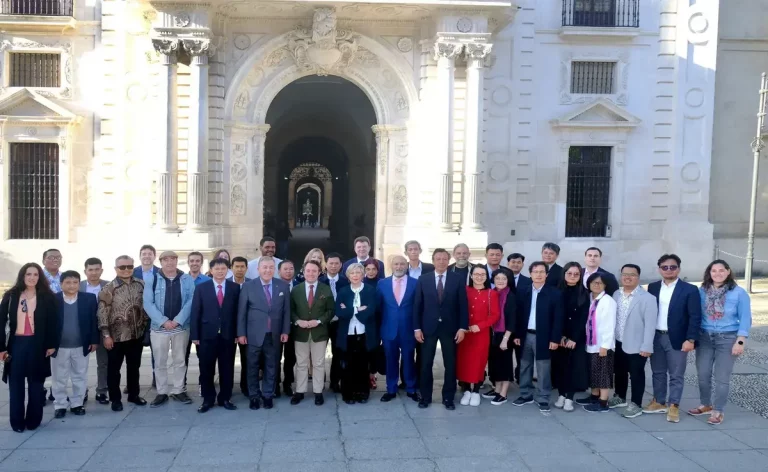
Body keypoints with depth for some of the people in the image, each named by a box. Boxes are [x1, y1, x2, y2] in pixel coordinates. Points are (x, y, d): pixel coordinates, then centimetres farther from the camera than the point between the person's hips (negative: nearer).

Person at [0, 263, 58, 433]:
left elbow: (52, 322, 0)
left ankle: (33, 420, 15)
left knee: (36, 384, 6)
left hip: (37, 344, -1)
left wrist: (52, 344, -6)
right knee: (16, 384, 4)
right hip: (16, 344, 1)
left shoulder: (47, 297, 0)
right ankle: (17, 422, 11)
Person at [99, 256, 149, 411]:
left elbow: (146, 307, 10)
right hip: (116, 336, -3)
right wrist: (106, 334, -12)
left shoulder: (141, 285, 1)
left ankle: (133, 394, 29)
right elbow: (102, 313, -10)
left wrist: (146, 328, 8)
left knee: (134, 367, 15)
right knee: (113, 369, 7)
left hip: (137, 335, 3)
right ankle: (115, 399, 19)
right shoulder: (108, 289, -9)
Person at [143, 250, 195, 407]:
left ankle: (178, 391, 19)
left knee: (179, 361, 9)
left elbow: (191, 301, -6)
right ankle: (162, 392, 16)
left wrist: (178, 320, -16)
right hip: (159, 327, 0)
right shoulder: (152, 280, 0)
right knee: (160, 362, 6)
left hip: (181, 327, 1)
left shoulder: (187, 279, 2)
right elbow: (148, 303, -6)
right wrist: (163, 321, -16)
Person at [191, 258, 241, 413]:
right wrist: (194, 335, -5)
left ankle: (225, 398, 19)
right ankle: (208, 400, 19)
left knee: (227, 369, 7)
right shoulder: (201, 288, 3)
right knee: (206, 370, 7)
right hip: (207, 335, 0)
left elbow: (238, 311, 3)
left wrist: (237, 333, -3)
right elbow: (195, 313, 0)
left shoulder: (235, 288, 3)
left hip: (228, 335, 0)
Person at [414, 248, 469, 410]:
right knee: (426, 364, 6)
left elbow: (463, 305, -1)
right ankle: (425, 397, 19)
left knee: (450, 365, 6)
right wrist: (417, 328, -4)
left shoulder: (458, 279, 0)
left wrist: (462, 327, -7)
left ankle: (448, 398, 18)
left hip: (450, 328, 0)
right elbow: (417, 305, 2)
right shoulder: (423, 279, 1)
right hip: (428, 327, 0)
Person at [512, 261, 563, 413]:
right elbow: (519, 315, 8)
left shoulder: (555, 294, -5)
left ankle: (543, 399, 10)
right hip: (526, 335, 4)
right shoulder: (523, 292, 6)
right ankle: (526, 395, 25)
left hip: (543, 337, -4)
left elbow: (558, 318, -7)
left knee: (543, 370, 2)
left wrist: (555, 339, -11)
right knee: (525, 367, 12)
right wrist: (517, 335, 3)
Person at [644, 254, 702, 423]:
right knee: (658, 372, 13)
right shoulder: (653, 287, 7)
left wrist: (691, 339, -14)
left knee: (676, 375, 2)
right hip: (655, 337, 4)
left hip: (677, 339, -4)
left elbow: (695, 317, -9)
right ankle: (659, 402, 25)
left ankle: (673, 406, 10)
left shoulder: (689, 290, -6)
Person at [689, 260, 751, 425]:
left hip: (727, 339, -3)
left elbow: (745, 319, -7)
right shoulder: (701, 291, -2)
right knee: (703, 374, 9)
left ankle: (718, 411, 15)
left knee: (722, 377, 2)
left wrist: (740, 341, -13)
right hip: (705, 338, 3)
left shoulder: (739, 293, -8)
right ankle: (706, 405, 29)